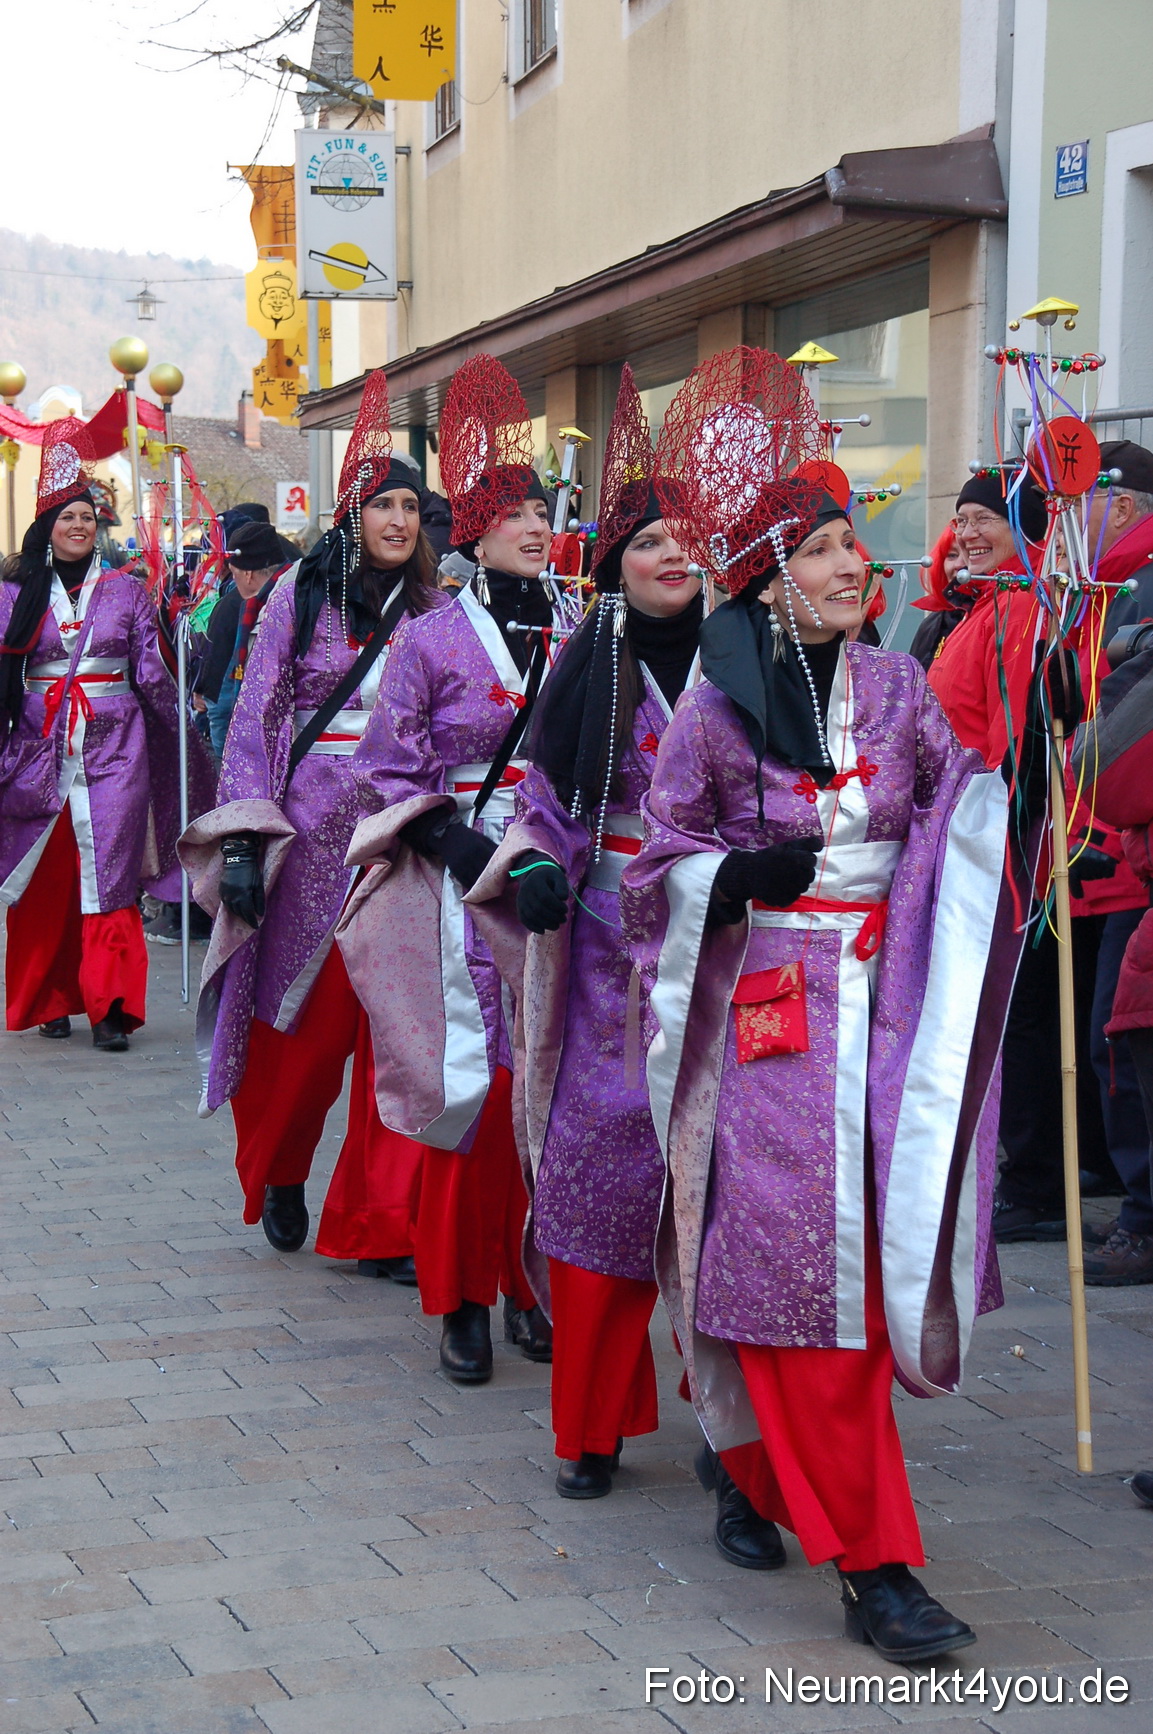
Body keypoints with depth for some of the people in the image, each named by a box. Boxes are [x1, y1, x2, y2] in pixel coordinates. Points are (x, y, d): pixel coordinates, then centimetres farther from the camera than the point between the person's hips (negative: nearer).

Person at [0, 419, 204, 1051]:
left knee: (107, 874, -5)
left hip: (113, 749, -1)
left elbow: (151, 673, 9)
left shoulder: (126, 591, 7)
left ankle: (110, 1006, -4)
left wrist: (186, 733, 7)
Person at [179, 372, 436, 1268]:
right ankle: (280, 1176, 32)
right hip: (314, 823, -2)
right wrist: (244, 833, -8)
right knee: (304, 1015, 5)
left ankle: (382, 1221, 4)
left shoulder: (431, 607, 7)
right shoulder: (302, 592, 1)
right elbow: (258, 710, -1)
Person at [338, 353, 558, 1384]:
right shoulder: (434, 642, 0)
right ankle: (463, 1298, 7)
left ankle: (529, 1281, 15)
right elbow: (390, 773, 0)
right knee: (470, 1084, -4)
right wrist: (457, 841, -12)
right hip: (462, 884, -3)